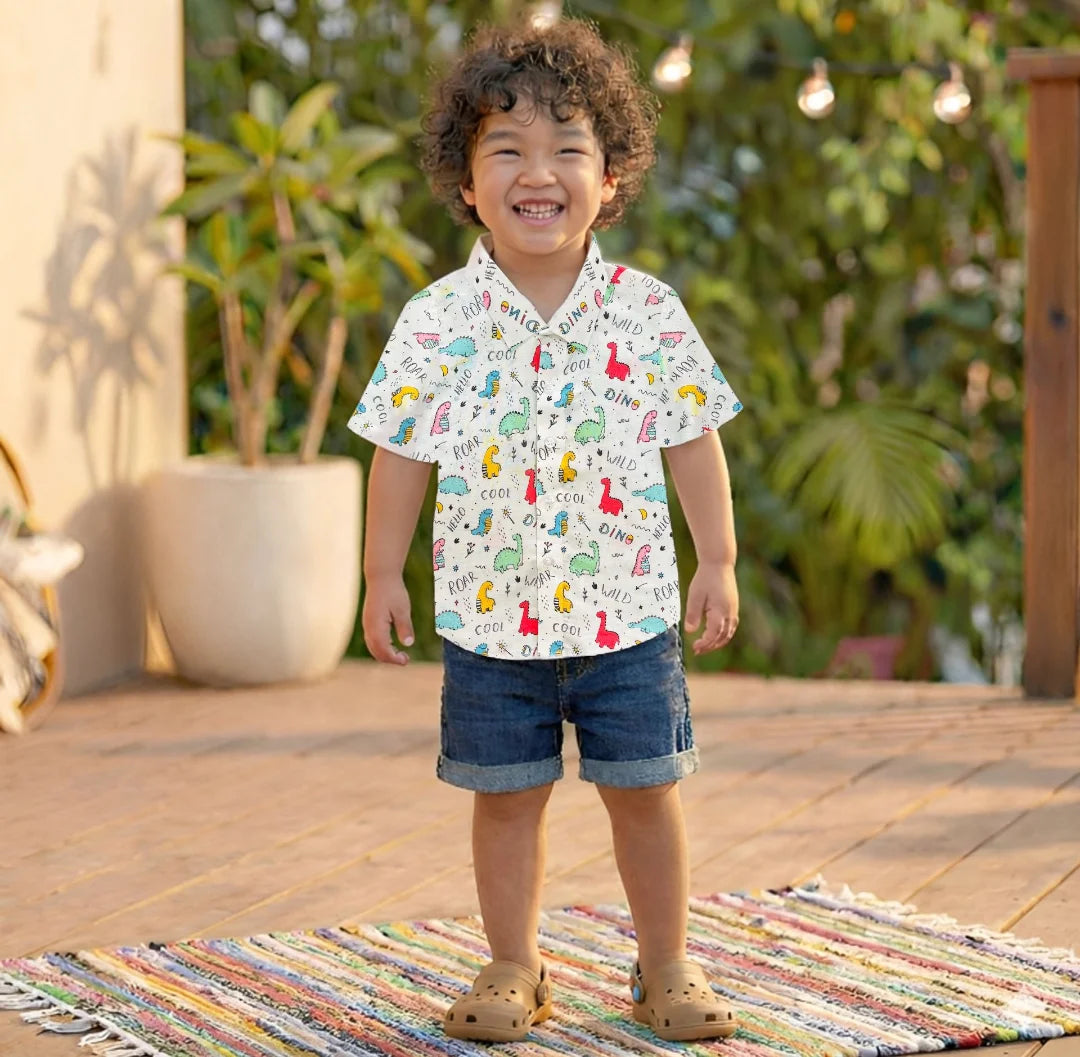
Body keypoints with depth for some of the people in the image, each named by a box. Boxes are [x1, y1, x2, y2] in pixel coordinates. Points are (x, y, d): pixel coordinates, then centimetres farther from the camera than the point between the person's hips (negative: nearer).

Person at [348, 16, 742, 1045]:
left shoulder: (650, 314, -4)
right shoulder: (437, 322, -5)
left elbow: (694, 444, 3)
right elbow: (402, 456, 2)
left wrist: (718, 563, 2)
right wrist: (384, 575, 2)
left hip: (628, 612, 0)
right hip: (491, 615, 0)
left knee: (644, 792, 7)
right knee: (505, 797, 10)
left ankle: (665, 966, 24)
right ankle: (514, 968, 26)